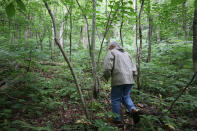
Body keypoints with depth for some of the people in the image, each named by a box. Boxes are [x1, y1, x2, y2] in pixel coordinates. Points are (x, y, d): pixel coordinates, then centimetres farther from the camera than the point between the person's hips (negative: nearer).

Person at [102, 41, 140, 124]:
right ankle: (133, 110, -1)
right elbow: (134, 69, 16)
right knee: (125, 97, 22)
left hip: (118, 80, -6)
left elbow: (107, 67, -11)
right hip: (129, 80, 6)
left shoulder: (111, 53, 3)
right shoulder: (126, 54, 21)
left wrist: (106, 77, 5)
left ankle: (117, 119, 17)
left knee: (115, 99, 9)